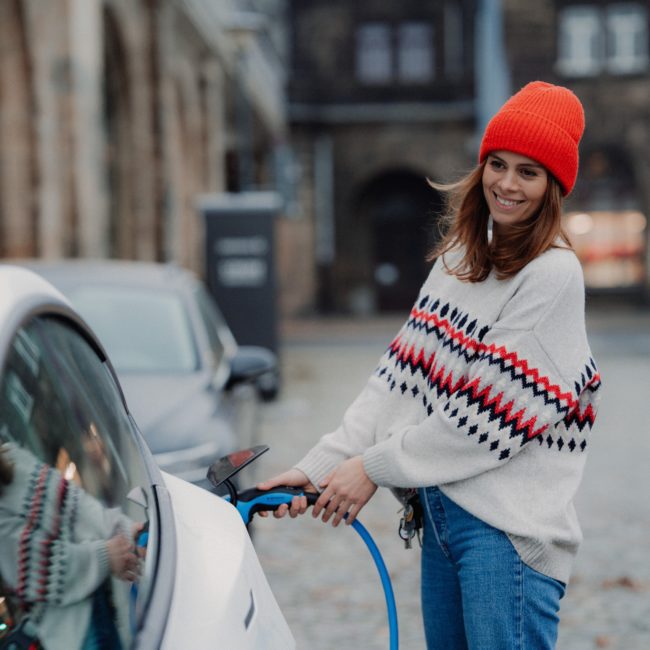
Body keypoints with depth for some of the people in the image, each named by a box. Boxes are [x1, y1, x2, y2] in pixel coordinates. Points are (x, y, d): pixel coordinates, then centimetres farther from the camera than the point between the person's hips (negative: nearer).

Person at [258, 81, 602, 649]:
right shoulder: (460, 257, 14)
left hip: (507, 525, -7)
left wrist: (375, 467, -11)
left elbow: (493, 409, -15)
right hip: (441, 510, 7)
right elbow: (402, 376, 9)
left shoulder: (554, 273, -10)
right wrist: (319, 467, -2)